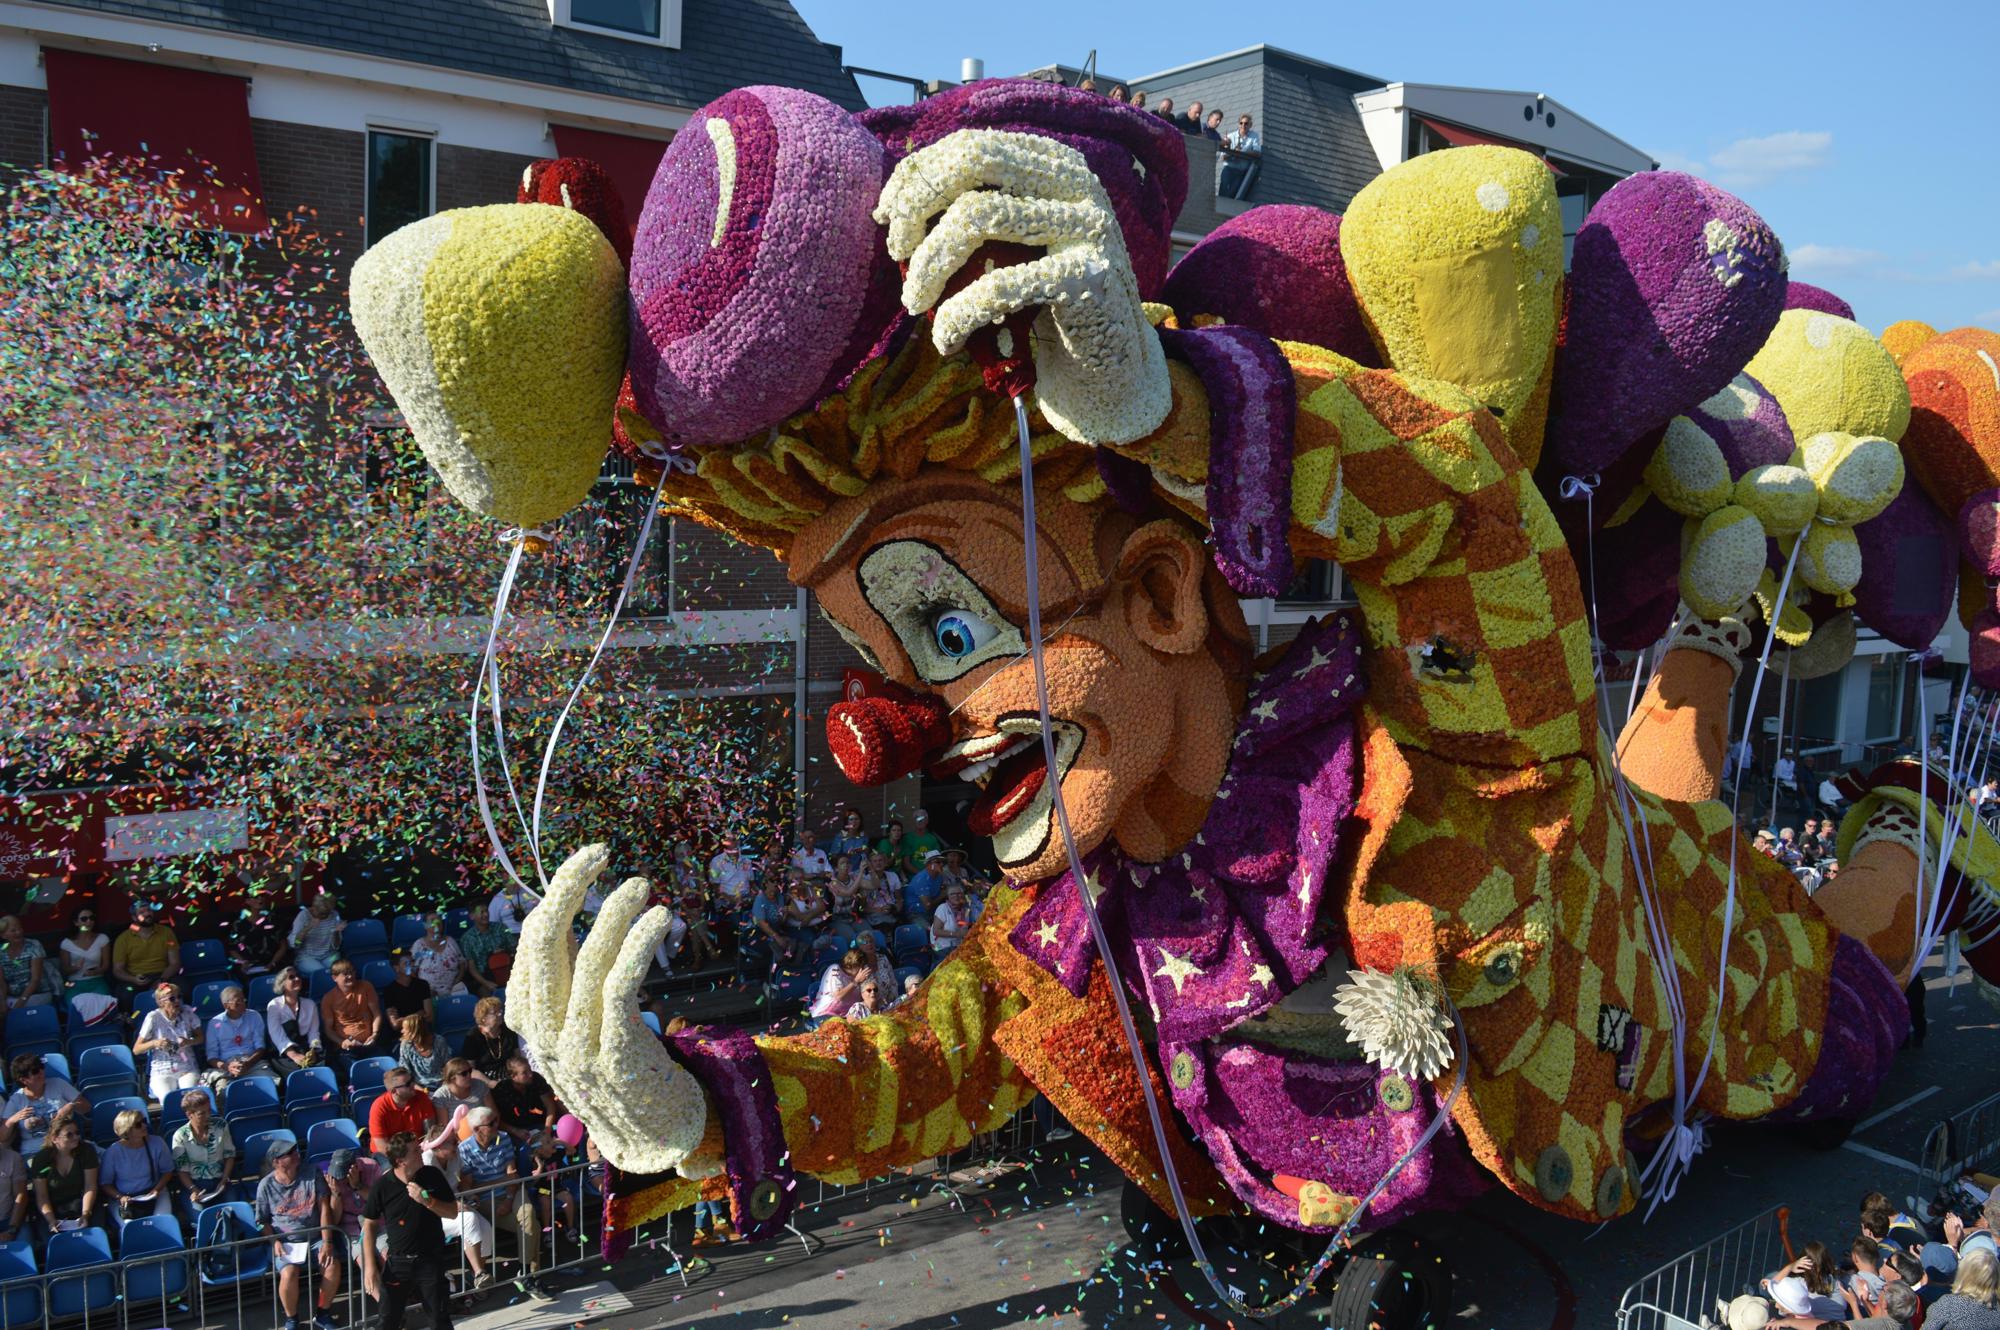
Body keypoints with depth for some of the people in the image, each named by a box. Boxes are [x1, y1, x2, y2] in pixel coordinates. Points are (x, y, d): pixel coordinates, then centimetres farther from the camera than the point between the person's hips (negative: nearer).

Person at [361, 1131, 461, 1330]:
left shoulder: (432, 1176, -6)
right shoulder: (382, 1185, -10)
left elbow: (453, 1212, -2)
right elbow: (369, 1225, -2)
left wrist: (427, 1200, -19)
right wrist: (370, 1266, -5)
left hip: (431, 1260, 1)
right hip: (397, 1261, -1)